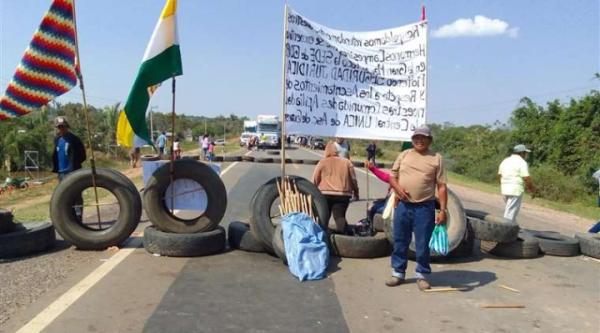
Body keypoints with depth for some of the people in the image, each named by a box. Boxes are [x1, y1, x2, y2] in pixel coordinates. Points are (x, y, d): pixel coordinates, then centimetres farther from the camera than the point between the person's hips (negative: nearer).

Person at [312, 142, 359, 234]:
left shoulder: (322, 162, 6)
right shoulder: (346, 162, 10)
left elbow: (315, 180, 6)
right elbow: (353, 179, 13)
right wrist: (356, 192, 27)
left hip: (325, 194, -1)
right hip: (343, 195, 1)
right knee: (340, 216, -3)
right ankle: (344, 231, -28)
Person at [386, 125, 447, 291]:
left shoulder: (436, 158, 2)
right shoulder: (403, 155, 10)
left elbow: (442, 186, -1)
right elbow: (392, 176, 13)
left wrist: (442, 210, -9)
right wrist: (397, 187, -10)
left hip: (424, 207, -2)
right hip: (403, 206, 3)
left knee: (422, 244, 4)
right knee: (400, 241, 11)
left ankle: (422, 275, 20)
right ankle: (398, 273, 24)